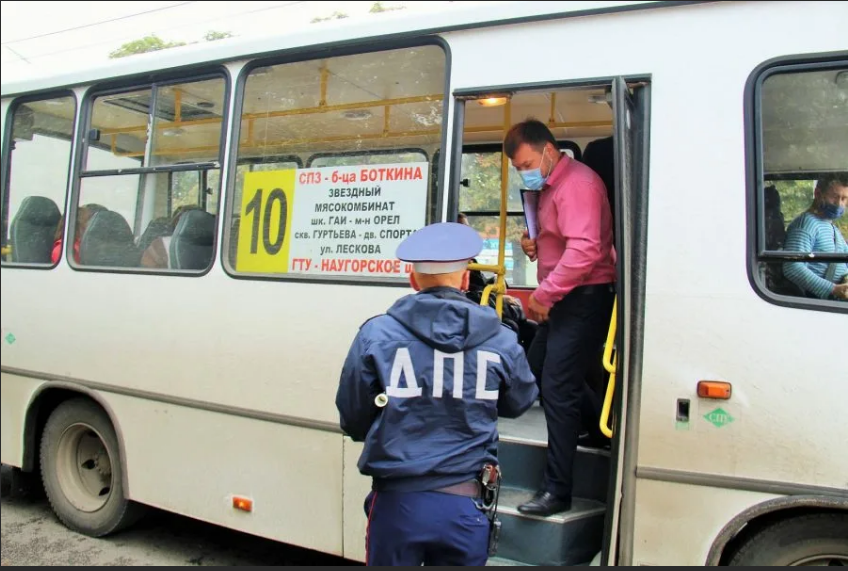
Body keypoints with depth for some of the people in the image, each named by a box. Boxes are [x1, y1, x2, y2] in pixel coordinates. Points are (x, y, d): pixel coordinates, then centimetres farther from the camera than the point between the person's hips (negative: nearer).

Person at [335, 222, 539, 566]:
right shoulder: (501, 342, -4)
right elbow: (519, 403, 15)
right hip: (465, 506, 1)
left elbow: (352, 422, 2)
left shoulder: (375, 335, -8)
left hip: (397, 502, -1)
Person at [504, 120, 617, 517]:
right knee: (537, 367, 22)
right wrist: (534, 245, 6)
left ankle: (557, 491, -1)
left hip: (585, 298, -11)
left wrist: (543, 295, -23)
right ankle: (601, 428, 38)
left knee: (557, 387, -11)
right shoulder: (550, 187, 16)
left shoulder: (576, 184, -17)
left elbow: (584, 250, -28)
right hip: (561, 299, 11)